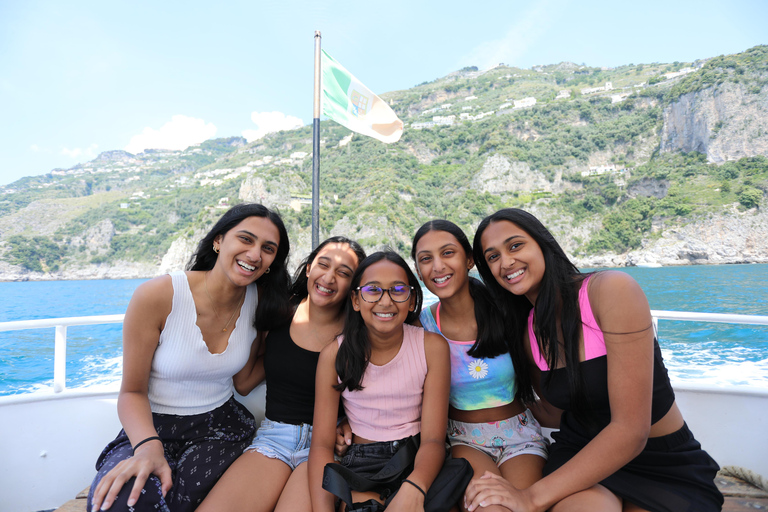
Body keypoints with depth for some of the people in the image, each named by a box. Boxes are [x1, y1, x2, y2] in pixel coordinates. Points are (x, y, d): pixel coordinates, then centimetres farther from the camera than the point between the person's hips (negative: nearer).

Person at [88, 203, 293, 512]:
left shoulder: (259, 302, -5)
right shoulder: (156, 296, -16)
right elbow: (132, 392, -10)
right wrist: (148, 446, -28)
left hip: (221, 425, 2)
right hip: (153, 426, -2)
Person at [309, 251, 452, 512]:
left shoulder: (432, 346, -6)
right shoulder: (335, 354, -4)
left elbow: (433, 438, -10)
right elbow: (322, 443, -4)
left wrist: (413, 488, -31)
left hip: (419, 460, 1)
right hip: (362, 463, 0)